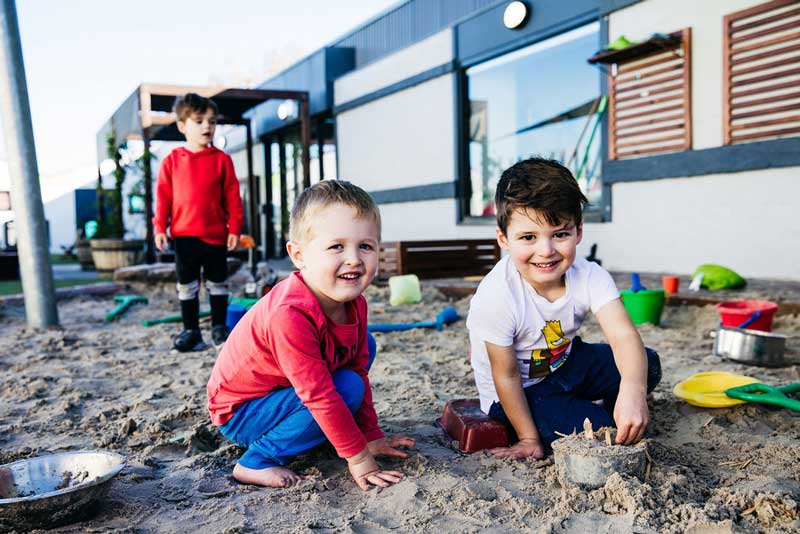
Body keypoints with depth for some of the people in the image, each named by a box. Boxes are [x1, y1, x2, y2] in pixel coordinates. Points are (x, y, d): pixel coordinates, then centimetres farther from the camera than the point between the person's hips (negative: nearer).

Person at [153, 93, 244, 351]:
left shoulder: (222, 159, 0)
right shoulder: (172, 161, 1)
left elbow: (232, 197, -1)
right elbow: (163, 196, 2)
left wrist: (234, 228, -5)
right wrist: (160, 228, -4)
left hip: (216, 234, 0)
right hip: (184, 235, 1)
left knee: (217, 283, 9)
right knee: (186, 284, 8)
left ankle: (219, 327, 21)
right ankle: (190, 330, 19)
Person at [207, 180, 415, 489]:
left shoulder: (355, 304, -10)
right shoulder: (290, 315, -36)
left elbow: (360, 371, 2)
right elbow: (321, 395, -31)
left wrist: (371, 437, 4)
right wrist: (358, 456, -23)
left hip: (284, 388, 8)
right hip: (240, 412, -8)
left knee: (365, 346, 5)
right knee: (346, 388, -25)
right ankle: (257, 461, -14)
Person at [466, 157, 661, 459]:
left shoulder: (589, 277, -19)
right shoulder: (496, 298, -32)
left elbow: (623, 336, -30)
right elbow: (506, 376, -22)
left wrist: (632, 391, -49)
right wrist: (529, 439, -14)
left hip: (563, 364, 5)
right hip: (518, 392, -5)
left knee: (647, 365, -6)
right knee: (599, 430, -20)